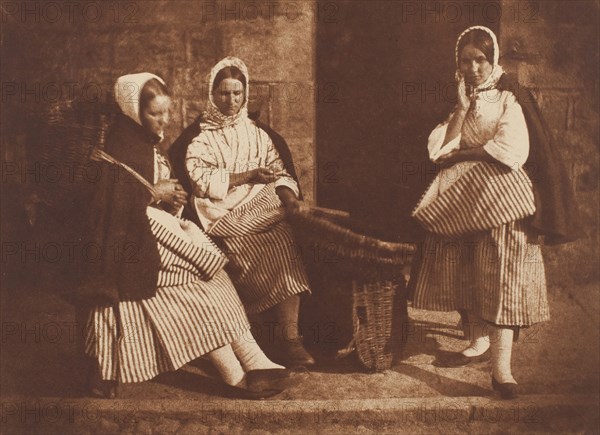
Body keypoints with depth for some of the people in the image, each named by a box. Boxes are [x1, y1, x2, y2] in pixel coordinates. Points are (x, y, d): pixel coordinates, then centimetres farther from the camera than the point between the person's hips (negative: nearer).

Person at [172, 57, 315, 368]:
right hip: (222, 214, -3)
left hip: (262, 209, 3)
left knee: (285, 244, -28)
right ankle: (286, 341, -24)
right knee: (273, 246, -31)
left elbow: (280, 171, 11)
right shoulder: (198, 136, 10)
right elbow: (200, 180, -6)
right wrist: (247, 176, -9)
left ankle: (289, 338, -33)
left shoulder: (259, 134, 22)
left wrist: (286, 191, -12)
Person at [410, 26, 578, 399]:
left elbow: (512, 151, -15)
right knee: (465, 273, 6)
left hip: (501, 200, -5)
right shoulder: (460, 102, 13)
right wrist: (463, 107, -8)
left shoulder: (509, 99, -2)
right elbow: (440, 150, 0)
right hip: (462, 202, 6)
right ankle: (480, 342, 23)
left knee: (500, 276, -9)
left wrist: (461, 154, -7)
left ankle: (502, 366, -12)